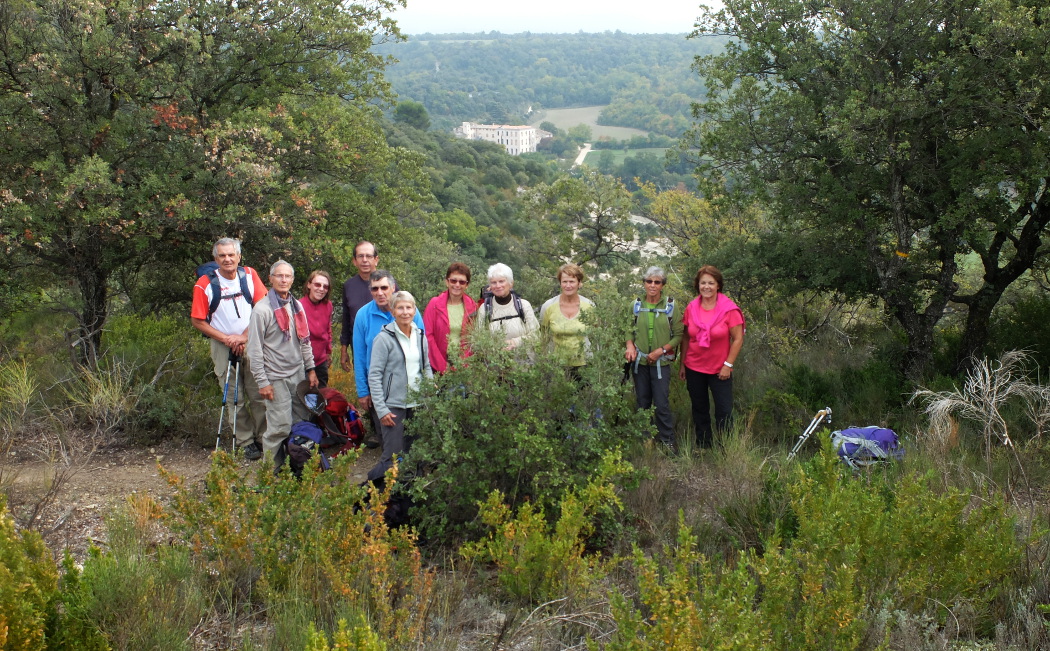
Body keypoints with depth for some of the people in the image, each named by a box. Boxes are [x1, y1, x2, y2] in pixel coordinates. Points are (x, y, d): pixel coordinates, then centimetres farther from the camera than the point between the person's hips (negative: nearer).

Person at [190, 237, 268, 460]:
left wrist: (244, 336, -9)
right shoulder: (205, 283, -6)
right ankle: (246, 442, 11)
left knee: (259, 395, 1)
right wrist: (226, 338, -9)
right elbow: (197, 320, -3)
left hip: (251, 344, 1)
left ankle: (264, 439, 10)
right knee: (234, 399, 3)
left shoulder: (250, 275, 1)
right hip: (223, 348, -1)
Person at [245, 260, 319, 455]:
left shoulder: (297, 306, 11)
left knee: (303, 420, 10)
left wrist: (310, 368, 13)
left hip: (299, 374, 7)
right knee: (280, 427, -7)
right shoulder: (262, 309, -10)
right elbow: (254, 349, -11)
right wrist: (262, 382, -13)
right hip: (276, 378, -6)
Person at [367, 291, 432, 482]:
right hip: (393, 406, -6)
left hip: (417, 404, 6)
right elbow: (374, 375, -11)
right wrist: (381, 409, -15)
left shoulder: (420, 336, 8)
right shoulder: (384, 338, -9)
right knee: (393, 457, -8)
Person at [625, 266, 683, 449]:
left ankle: (667, 442, 10)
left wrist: (662, 350, -14)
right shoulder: (636, 305, 2)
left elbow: (678, 335, -4)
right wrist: (630, 345, -9)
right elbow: (629, 330, 11)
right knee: (642, 403, 13)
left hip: (661, 363, -3)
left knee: (662, 404, -4)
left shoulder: (670, 306, -5)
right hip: (640, 362, 3)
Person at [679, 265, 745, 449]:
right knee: (699, 410, 14)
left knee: (724, 412, -3)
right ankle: (703, 447, 26)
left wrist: (728, 365, -12)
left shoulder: (729, 309, -11)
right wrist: (683, 364, 7)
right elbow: (685, 337, 8)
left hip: (720, 370, -4)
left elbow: (738, 339, -9)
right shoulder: (691, 308, -1)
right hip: (694, 368, 4)